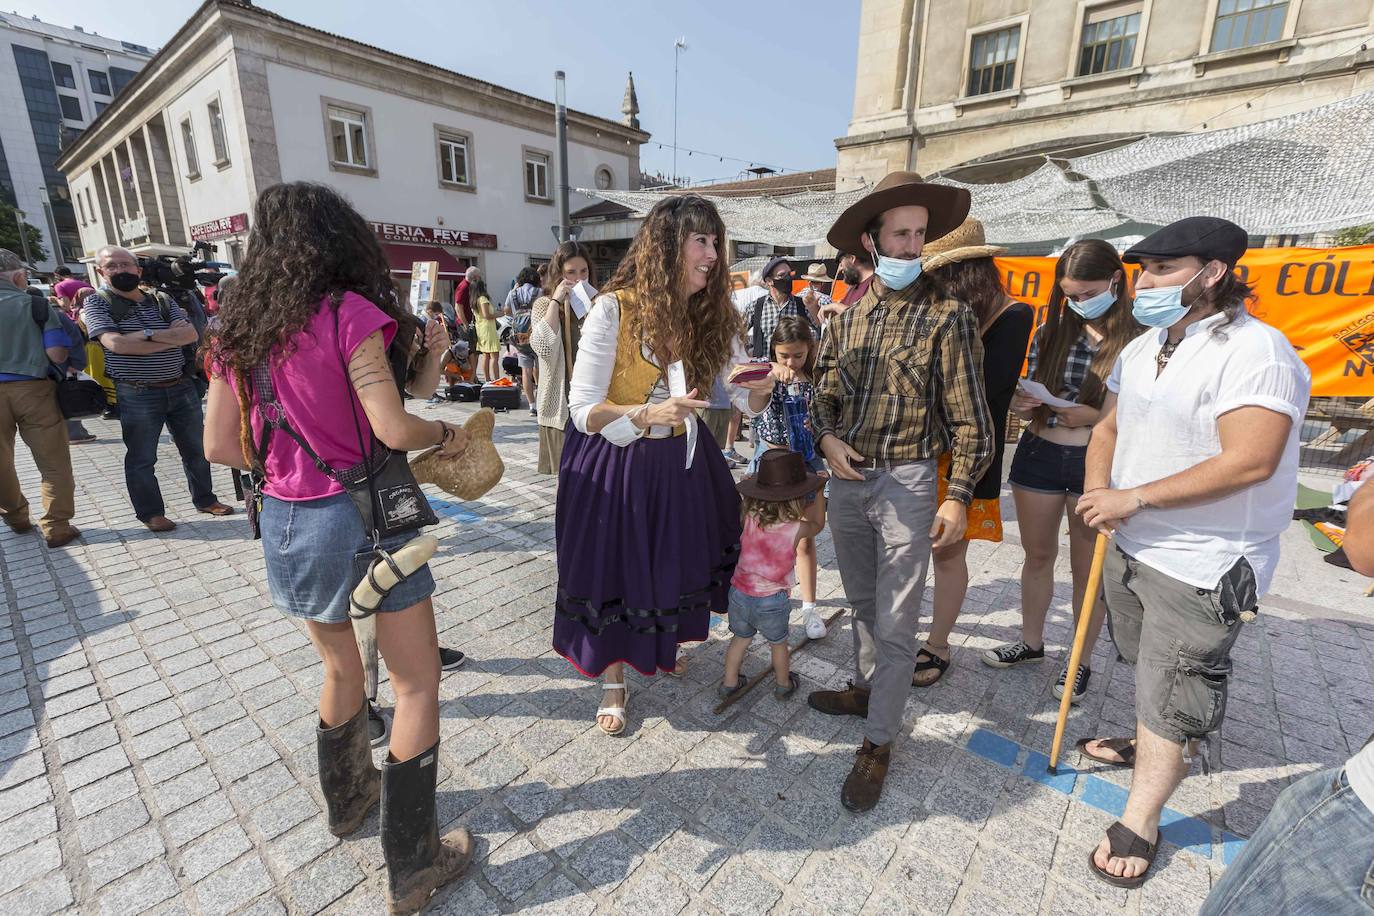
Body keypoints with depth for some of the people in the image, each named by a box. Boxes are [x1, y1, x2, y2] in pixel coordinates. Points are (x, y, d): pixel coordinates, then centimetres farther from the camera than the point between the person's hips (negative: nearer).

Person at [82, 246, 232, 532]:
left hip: (181, 387, 3)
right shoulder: (97, 302, -2)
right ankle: (150, 512, 20)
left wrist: (147, 334, -18)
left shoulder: (162, 300, 8)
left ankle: (205, 499, 28)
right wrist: (172, 340, -14)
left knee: (196, 449, 13)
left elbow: (191, 334, -7)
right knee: (142, 458, 6)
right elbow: (115, 343, -17)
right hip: (137, 394, -3)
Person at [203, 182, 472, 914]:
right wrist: (447, 434, -2)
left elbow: (220, 445, 8)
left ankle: (346, 798, 48)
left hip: (285, 520, 7)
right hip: (360, 518, -7)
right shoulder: (348, 311, -12)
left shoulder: (239, 327, 7)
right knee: (417, 686, 7)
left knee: (342, 668, 27)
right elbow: (393, 428, -20)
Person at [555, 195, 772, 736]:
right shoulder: (614, 309, -19)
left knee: (676, 564, 17)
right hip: (613, 465, -4)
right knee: (614, 571, 8)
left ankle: (663, 650, 49)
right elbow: (583, 408, -18)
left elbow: (743, 398, -2)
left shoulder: (712, 316, -3)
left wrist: (759, 390, -26)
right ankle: (614, 683, 34)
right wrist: (647, 414, -35)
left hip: (680, 464, 5)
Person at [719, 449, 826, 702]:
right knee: (778, 643, 24)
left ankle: (729, 683, 39)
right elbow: (818, 524, 3)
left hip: (740, 593, 2)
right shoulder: (797, 529, -21)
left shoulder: (749, 518, -16)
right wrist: (818, 493, 10)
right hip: (773, 600, -2)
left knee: (740, 638, 25)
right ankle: (783, 685, 44)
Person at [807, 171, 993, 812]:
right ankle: (866, 688, 43)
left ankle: (878, 742, 19)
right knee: (861, 600, 21)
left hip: (906, 482, -4)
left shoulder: (947, 316, -6)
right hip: (845, 477, 5)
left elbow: (969, 417, -6)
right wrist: (827, 438, -4)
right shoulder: (848, 313, 6)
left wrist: (959, 496, -12)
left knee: (895, 621, 2)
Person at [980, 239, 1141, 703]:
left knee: (1087, 567, 11)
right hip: (1039, 454, 4)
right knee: (1037, 555, 17)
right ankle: (1031, 642, 37)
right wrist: (1020, 403, -12)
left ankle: (1081, 661, 32)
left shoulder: (1140, 339, -9)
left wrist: (1097, 417, -22)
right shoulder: (1051, 333, 3)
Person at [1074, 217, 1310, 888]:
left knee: (1172, 698, 5)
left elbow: (1249, 461, -26)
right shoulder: (1143, 347, 7)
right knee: (1148, 668, 26)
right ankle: (1148, 746, 51)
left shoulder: (1255, 351, -18)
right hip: (1130, 544, 8)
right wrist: (1098, 493, -4)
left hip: (1202, 565, -7)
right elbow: (1109, 427, 13)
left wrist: (1133, 497, -24)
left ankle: (1140, 822, 21)